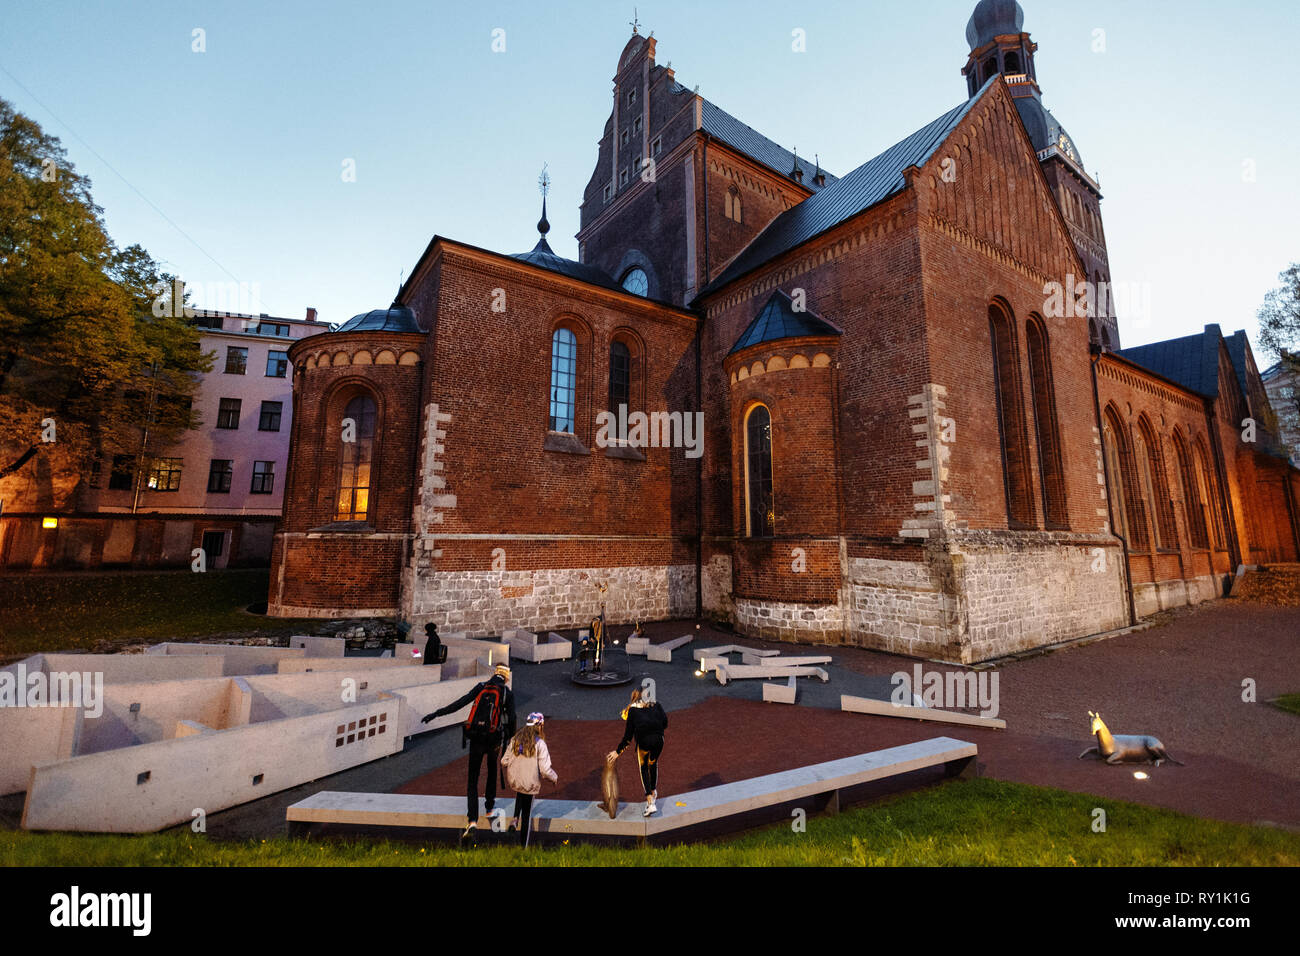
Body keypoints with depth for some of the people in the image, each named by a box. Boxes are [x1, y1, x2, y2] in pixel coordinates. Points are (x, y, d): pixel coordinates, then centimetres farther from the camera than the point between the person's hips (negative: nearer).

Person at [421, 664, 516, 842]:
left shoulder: (481, 687, 5)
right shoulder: (508, 694, 2)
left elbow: (460, 703, -4)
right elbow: (511, 720, -2)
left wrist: (436, 714, -2)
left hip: (476, 739, 0)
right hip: (494, 739, 0)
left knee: (472, 780, 5)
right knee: (492, 771, 28)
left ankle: (472, 821, -8)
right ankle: (489, 807, 37)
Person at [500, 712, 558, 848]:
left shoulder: (515, 739, -5)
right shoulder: (540, 744, -18)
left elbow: (504, 761, 2)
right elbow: (545, 769, -19)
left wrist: (507, 777, 22)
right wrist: (554, 778, 1)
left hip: (514, 781, 4)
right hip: (530, 783, -4)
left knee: (520, 793, 36)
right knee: (527, 813, 16)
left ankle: (515, 818, 16)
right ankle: (523, 844, 25)